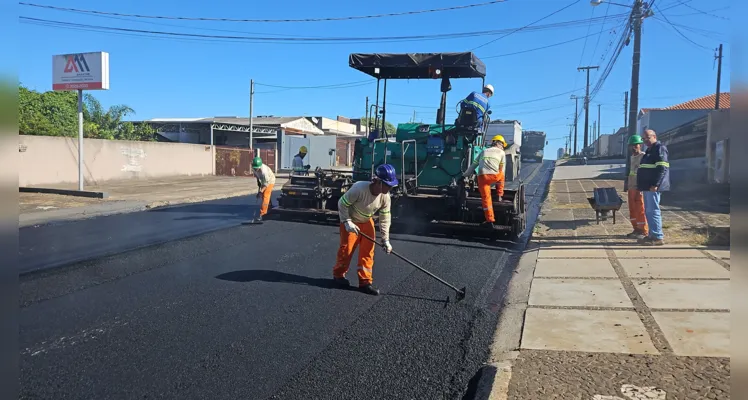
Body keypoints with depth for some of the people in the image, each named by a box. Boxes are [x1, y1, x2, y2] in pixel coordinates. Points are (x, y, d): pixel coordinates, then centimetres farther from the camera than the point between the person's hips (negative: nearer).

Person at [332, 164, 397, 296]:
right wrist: (347, 222, -24)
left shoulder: (385, 196, -18)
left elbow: (385, 218, -10)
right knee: (347, 249, -1)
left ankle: (365, 281, 7)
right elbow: (342, 203, -22)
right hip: (350, 221, -5)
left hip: (366, 222, 5)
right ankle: (338, 275, 22)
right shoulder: (359, 188, -35)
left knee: (368, 251, -1)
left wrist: (385, 239, -13)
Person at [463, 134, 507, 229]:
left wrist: (466, 174, 39)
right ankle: (499, 196, 36)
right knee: (501, 174, 33)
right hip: (494, 176, -2)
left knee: (486, 198, 5)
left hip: (481, 177, 2)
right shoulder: (501, 153, 19)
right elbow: (502, 169, 19)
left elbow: (474, 164, 29)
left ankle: (490, 220, 3)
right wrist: (499, 179, 33)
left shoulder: (484, 151, 28)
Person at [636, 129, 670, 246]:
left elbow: (662, 168, -19)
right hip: (647, 186, 10)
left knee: (653, 210, -10)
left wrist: (655, 184, -25)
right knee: (648, 211, 12)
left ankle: (658, 237, -9)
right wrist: (641, 185, 22)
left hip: (652, 186, -10)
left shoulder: (660, 148, -9)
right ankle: (652, 235, 17)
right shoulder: (649, 150, 21)